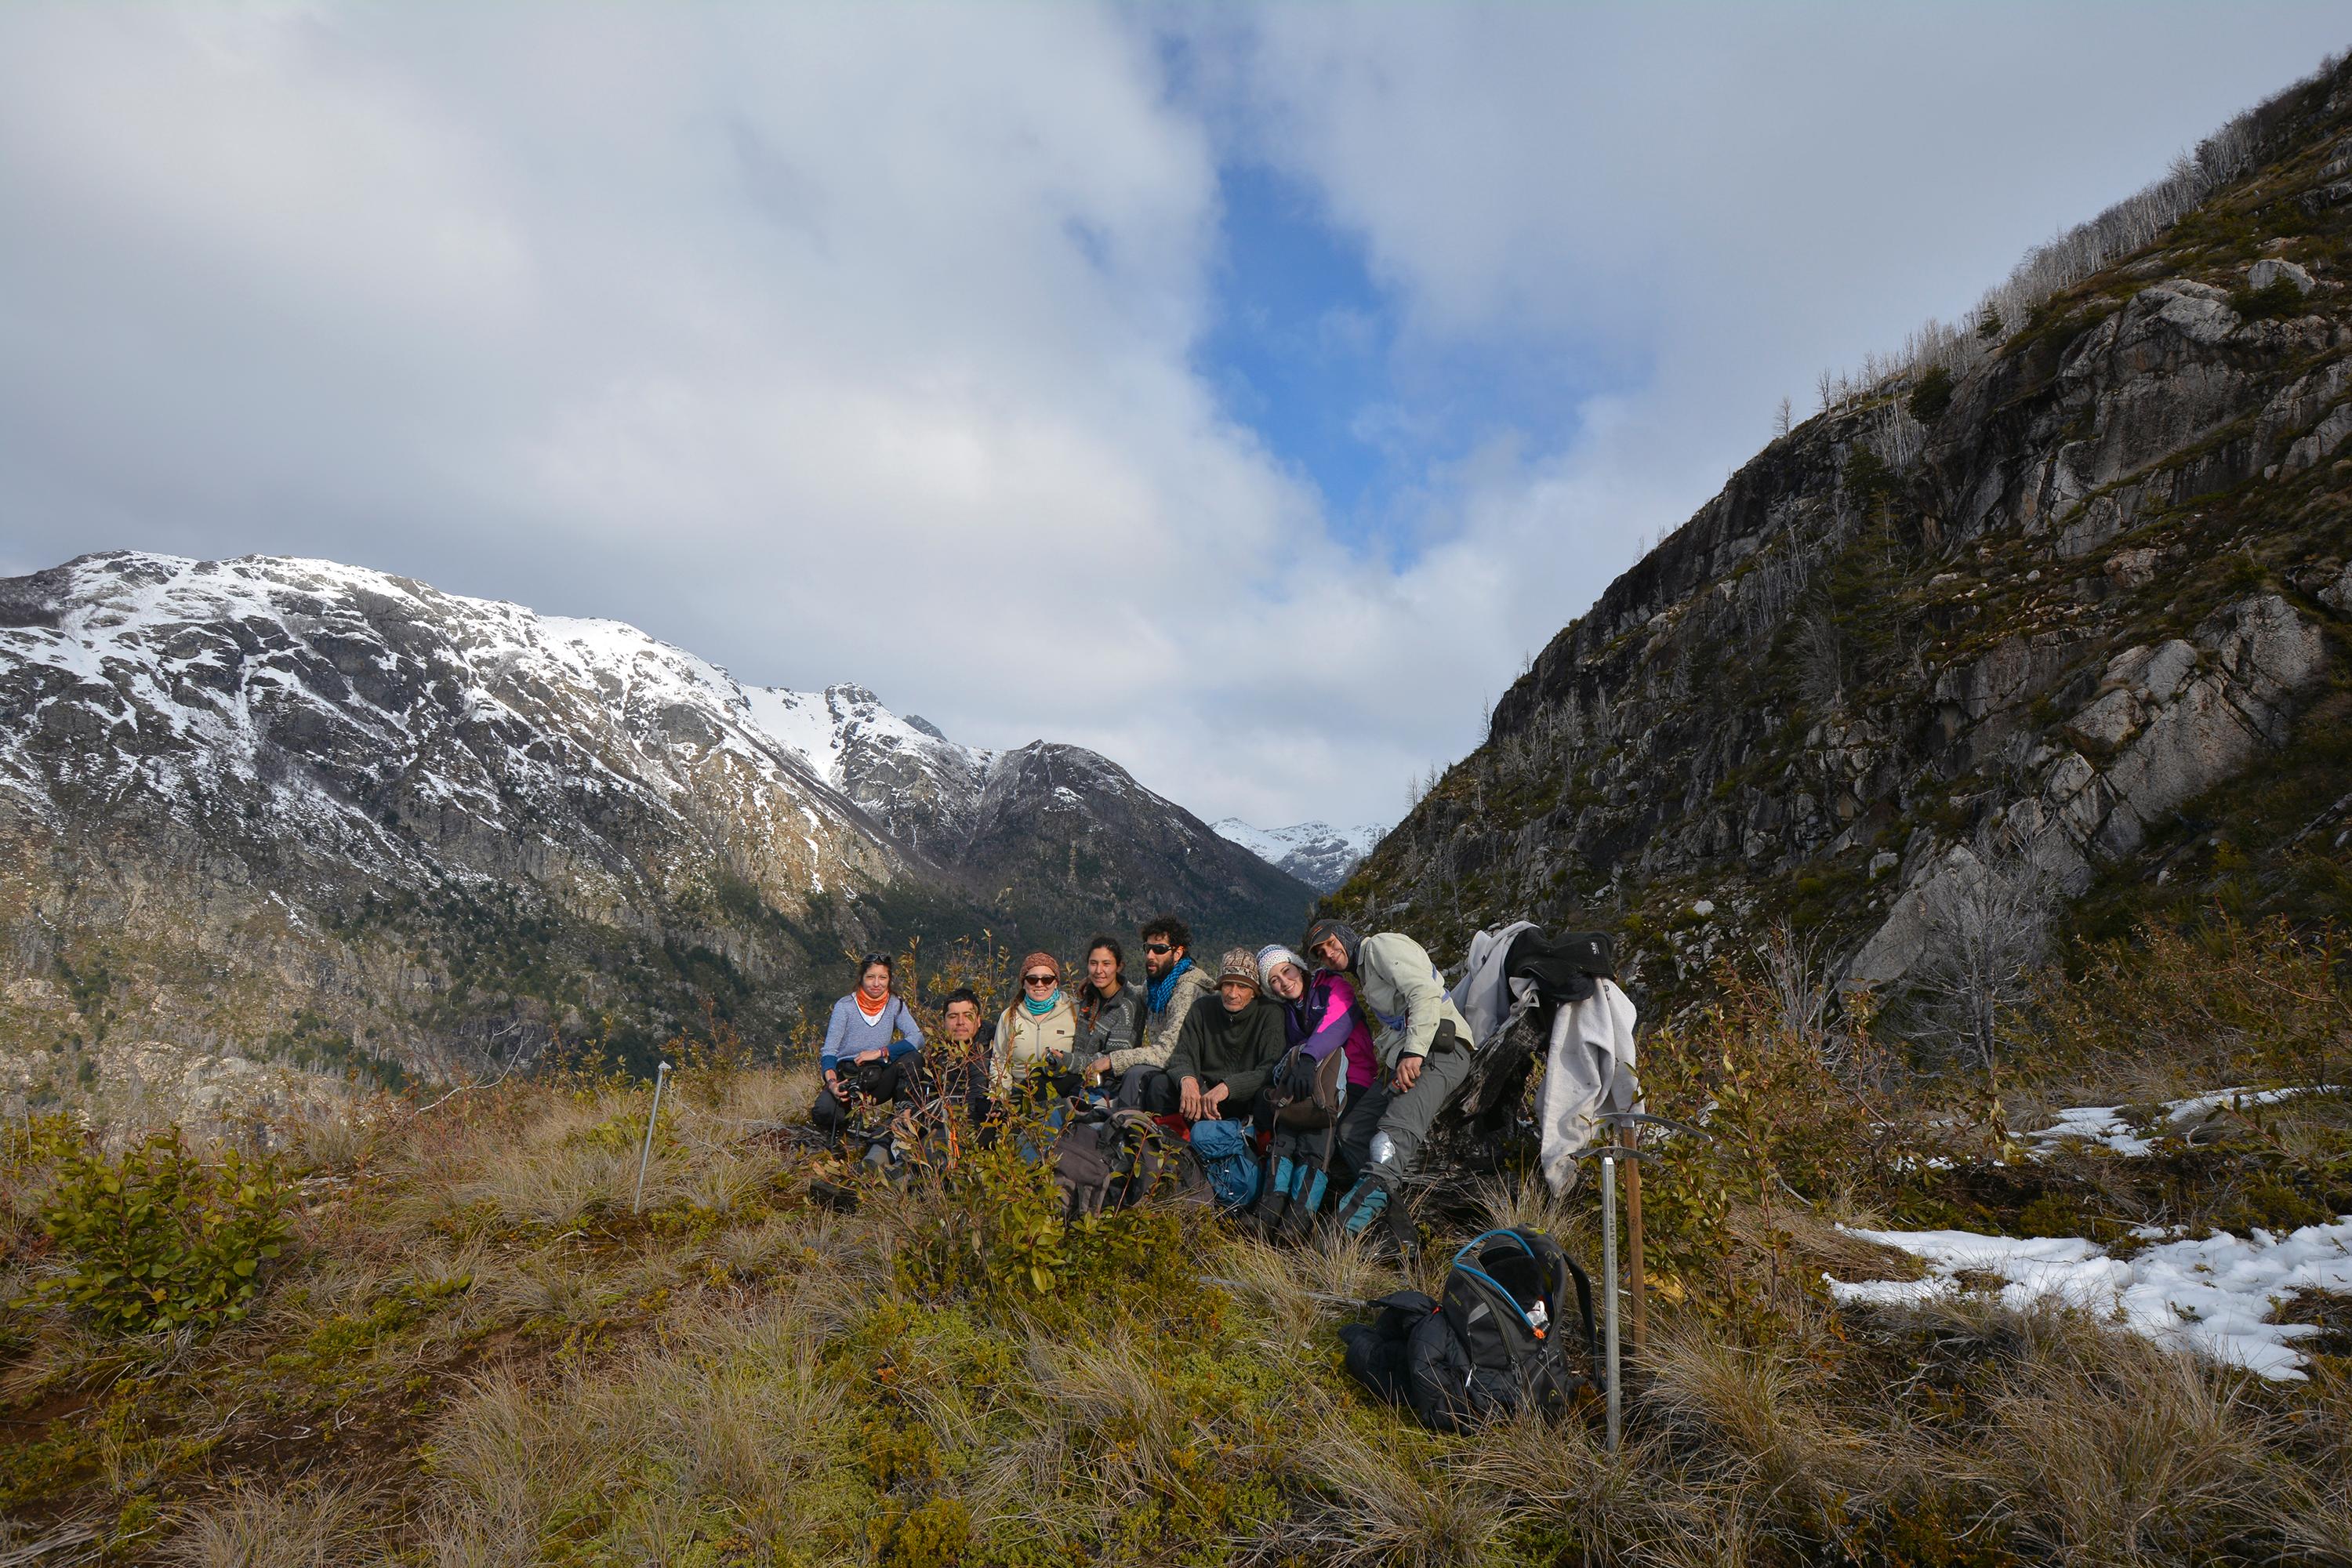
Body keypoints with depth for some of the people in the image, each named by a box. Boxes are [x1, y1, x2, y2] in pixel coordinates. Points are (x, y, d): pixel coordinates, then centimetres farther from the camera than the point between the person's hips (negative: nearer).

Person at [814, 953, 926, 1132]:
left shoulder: (895, 1005, 2)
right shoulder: (845, 1006, -4)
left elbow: (918, 1038, -12)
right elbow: (829, 1051, -8)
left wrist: (880, 1053, -20)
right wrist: (832, 1083, -26)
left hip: (878, 1078, 2)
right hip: (845, 1076, -1)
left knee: (913, 1058, -26)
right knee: (823, 1112, -32)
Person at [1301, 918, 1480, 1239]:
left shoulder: (1382, 946, 2)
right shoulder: (1364, 975, 31)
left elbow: (1425, 993, -14)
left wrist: (1414, 1052, -23)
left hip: (1439, 1049, -10)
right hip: (1402, 1062, 10)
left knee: (1395, 1130, -32)